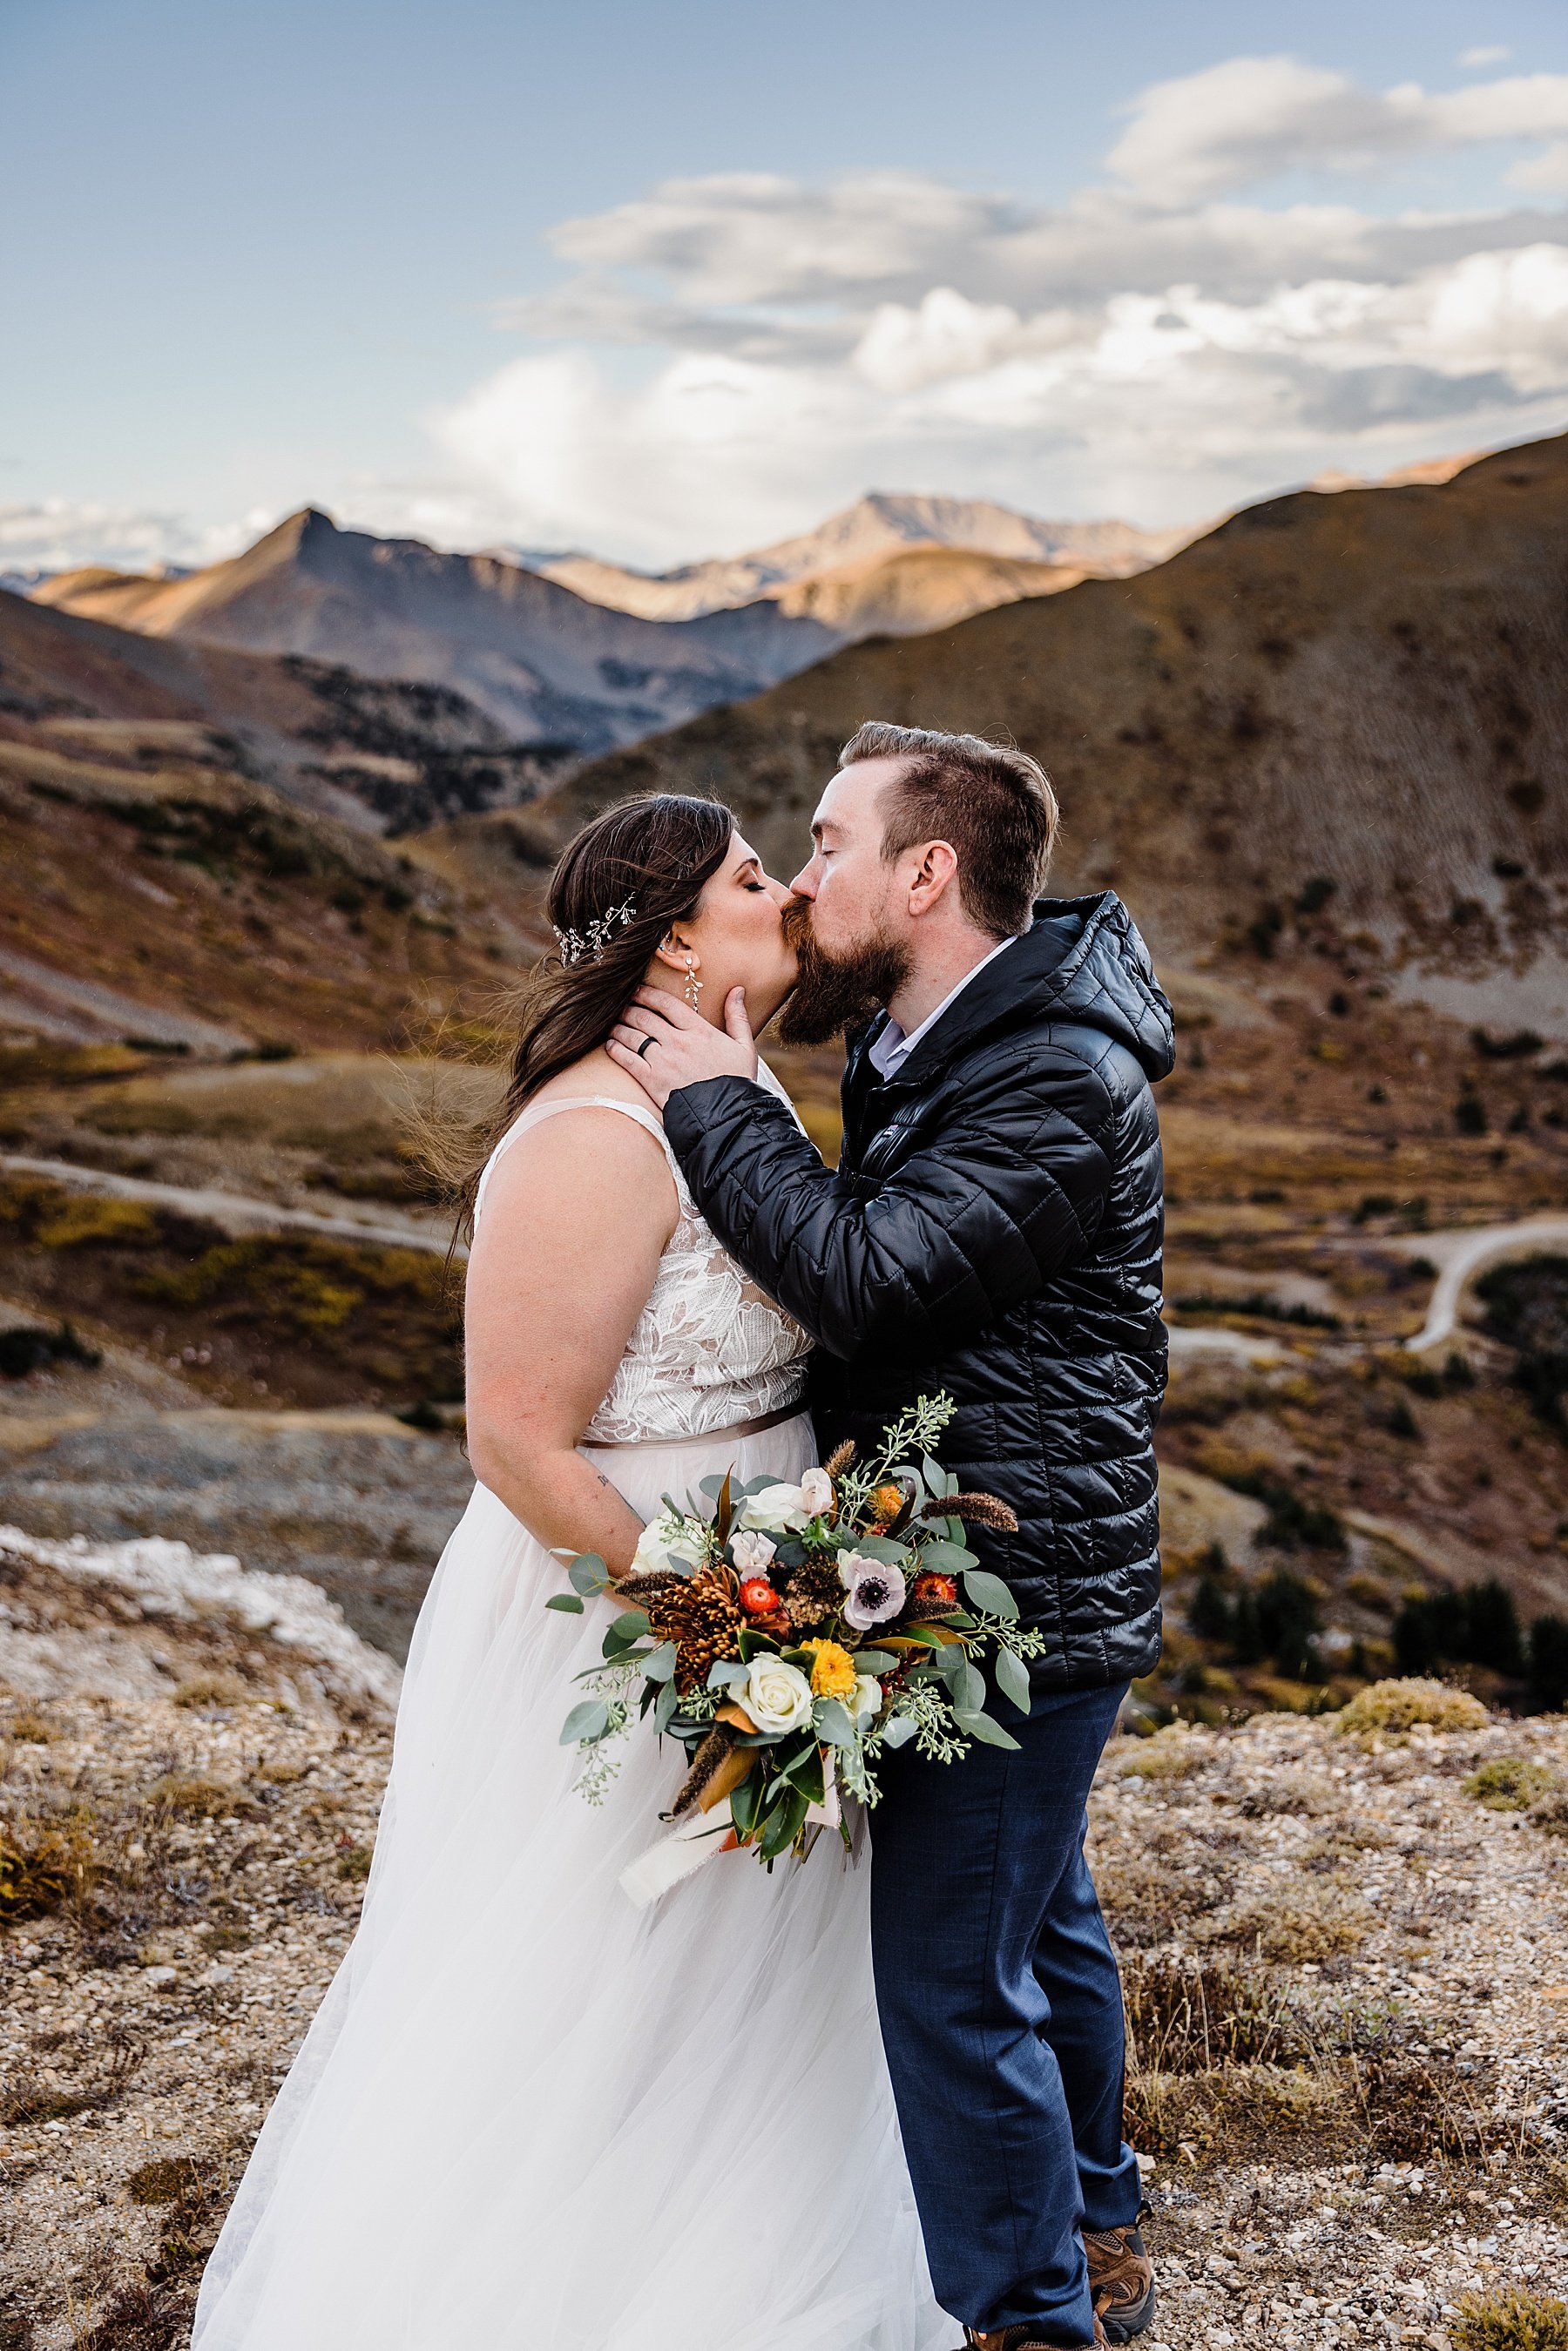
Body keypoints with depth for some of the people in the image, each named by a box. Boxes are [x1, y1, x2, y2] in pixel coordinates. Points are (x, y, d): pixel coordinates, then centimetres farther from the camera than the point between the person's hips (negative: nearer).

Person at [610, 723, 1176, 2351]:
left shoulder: (1059, 1087, -22)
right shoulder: (925, 1045, 10)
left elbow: (865, 1276, -30)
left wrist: (717, 1104, -19)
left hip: (1015, 1600, -10)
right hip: (1011, 1588, 10)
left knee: (950, 1978, -1)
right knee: (1036, 1918, 25)